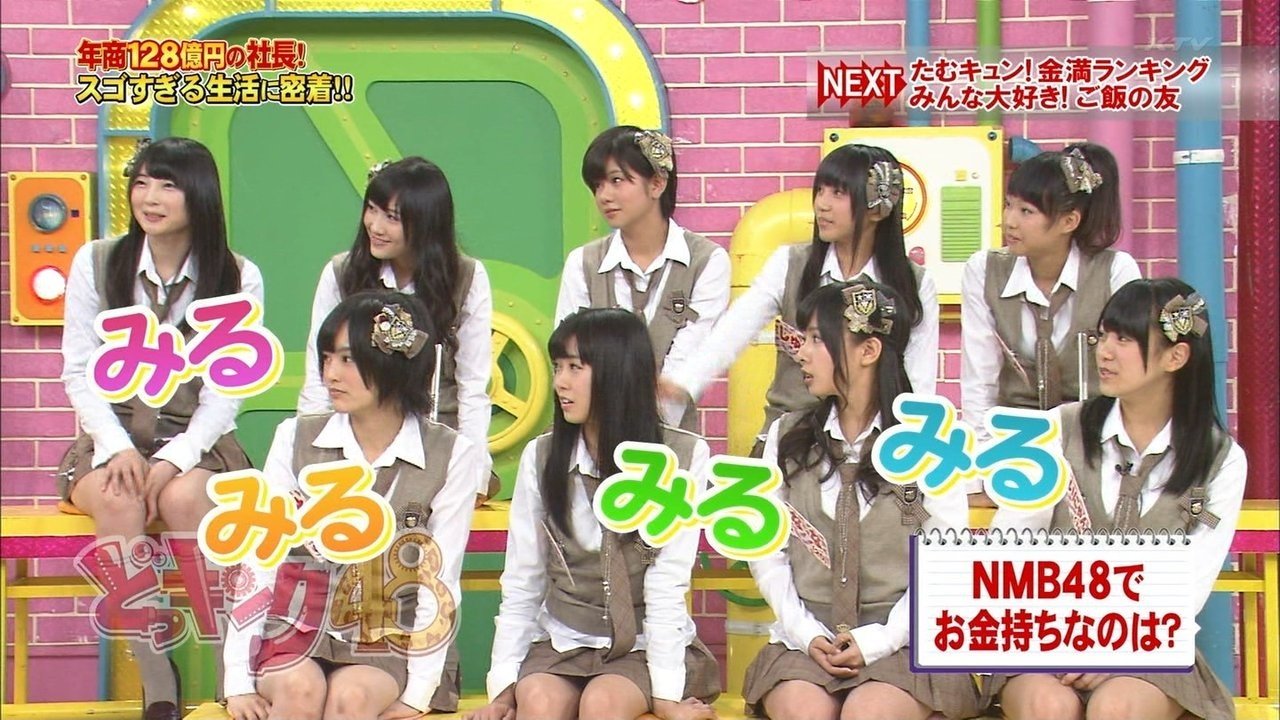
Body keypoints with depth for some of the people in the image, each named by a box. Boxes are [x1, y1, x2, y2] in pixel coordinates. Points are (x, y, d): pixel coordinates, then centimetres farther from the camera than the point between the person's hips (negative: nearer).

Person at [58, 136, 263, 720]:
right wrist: (118, 448, -15)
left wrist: (175, 457, -18)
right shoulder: (96, 263, 4)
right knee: (118, 500, -34)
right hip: (110, 439, 1)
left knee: (182, 497, -35)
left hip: (196, 442, -1)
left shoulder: (239, 279, 1)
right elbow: (80, 373, 1)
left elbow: (225, 391, -3)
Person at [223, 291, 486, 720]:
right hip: (298, 631, 2)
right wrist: (240, 678, -8)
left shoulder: (454, 456, -3)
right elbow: (259, 560, -1)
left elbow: (439, 585, -5)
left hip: (389, 642, -1)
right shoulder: (296, 439, 3)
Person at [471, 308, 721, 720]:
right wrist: (504, 682, -8)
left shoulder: (684, 457, -8)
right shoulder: (541, 456, 1)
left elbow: (667, 585, -12)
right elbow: (521, 584, 2)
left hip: (646, 644, -2)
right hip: (563, 642, 2)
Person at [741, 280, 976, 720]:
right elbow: (767, 552, 7)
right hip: (806, 639, 2)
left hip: (902, 641, -2)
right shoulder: (787, 438, 11)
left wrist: (879, 641, -12)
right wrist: (807, 634, -7)